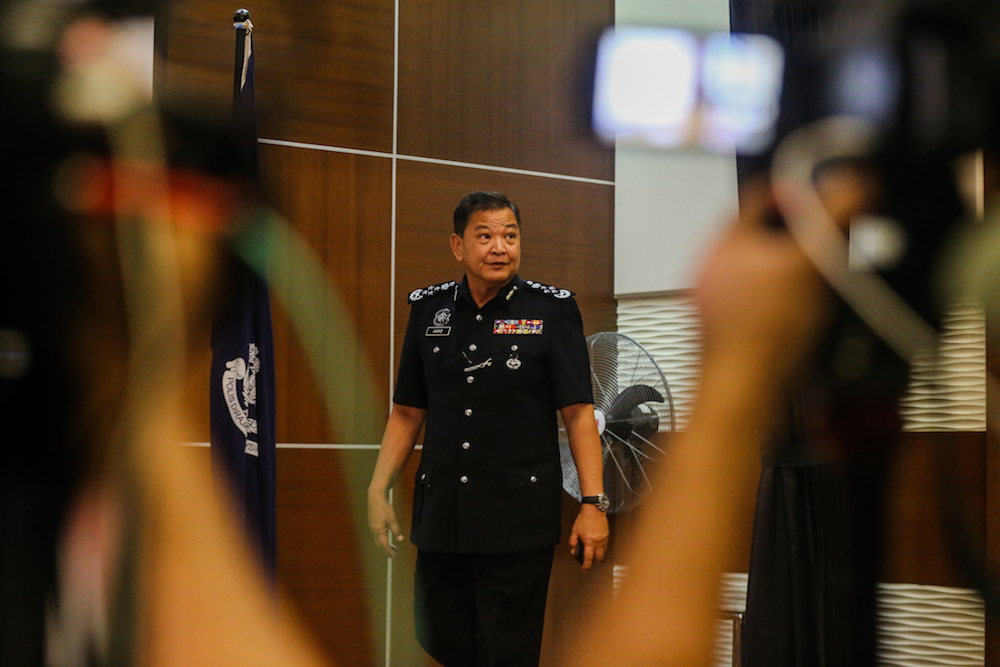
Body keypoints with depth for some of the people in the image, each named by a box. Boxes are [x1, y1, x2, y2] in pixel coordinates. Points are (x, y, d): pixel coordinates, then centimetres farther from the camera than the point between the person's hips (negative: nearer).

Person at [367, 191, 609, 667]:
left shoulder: (552, 310, -2)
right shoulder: (429, 309, 8)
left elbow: (578, 413, -4)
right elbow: (407, 413, 13)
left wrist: (593, 504, -10)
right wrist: (378, 491, 6)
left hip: (519, 522, -3)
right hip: (441, 516, 4)